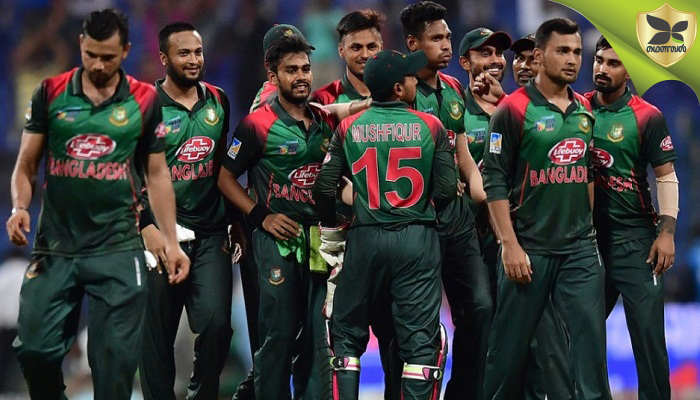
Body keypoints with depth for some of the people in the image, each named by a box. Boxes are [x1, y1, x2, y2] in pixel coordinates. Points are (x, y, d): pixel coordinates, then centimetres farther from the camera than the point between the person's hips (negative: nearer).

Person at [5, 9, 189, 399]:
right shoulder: (51, 93, 3)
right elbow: (27, 164, 6)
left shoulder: (145, 100, 3)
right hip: (55, 246, 1)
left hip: (118, 250, -1)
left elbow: (157, 173, 9)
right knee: (35, 349, -1)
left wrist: (171, 242, 5)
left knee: (117, 357, -2)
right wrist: (20, 207, -13)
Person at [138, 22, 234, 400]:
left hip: (211, 234, 3)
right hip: (162, 234, -3)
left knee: (216, 322, -8)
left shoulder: (217, 101, 10)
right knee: (158, 332, 2)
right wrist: (147, 227, -13)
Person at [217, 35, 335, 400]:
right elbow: (226, 178, -3)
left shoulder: (327, 122, 9)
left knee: (316, 333, 8)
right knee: (279, 333, -4)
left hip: (320, 238, 5)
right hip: (278, 237, -5)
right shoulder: (258, 124, -7)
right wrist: (261, 217, -10)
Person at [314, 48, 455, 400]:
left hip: (365, 239, 1)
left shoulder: (349, 128, 2)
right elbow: (446, 190, -6)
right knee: (420, 340, 2)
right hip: (418, 239, -1)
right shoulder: (430, 127, -2)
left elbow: (325, 187, -3)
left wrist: (329, 233, 14)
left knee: (347, 333, 13)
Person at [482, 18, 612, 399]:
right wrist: (510, 245, -14)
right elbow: (495, 181, -10)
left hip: (580, 249, 5)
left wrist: (588, 225, 15)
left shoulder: (584, 111, 10)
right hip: (529, 249, -5)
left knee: (590, 335, -2)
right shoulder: (514, 110, -7)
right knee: (511, 342, 2)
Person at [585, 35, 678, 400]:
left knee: (647, 328, -6)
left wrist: (666, 233, -13)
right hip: (586, 233, 4)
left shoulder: (646, 117, -5)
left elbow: (666, 177, -5)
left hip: (634, 236, -4)